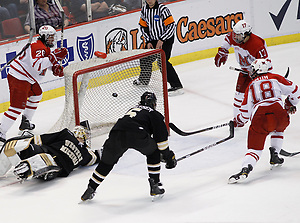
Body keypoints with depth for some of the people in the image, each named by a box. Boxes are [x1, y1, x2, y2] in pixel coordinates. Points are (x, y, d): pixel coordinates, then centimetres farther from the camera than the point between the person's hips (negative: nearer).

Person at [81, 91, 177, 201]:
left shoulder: (132, 109, 40)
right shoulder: (155, 114, 24)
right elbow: (161, 136, 16)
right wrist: (168, 156, 25)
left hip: (116, 133, 4)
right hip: (136, 135, -4)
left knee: (107, 160, 24)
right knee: (153, 151, 25)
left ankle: (90, 189, 25)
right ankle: (155, 186, 20)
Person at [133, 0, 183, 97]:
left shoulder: (162, 9, -20)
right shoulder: (144, 10, 1)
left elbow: (171, 26, -22)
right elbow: (143, 26, 11)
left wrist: (161, 40, -22)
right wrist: (148, 42, 1)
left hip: (166, 39, -7)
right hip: (153, 40, 7)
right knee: (145, 58, 16)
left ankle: (177, 86, -21)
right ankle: (144, 79, 43)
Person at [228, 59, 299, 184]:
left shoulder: (251, 85, 20)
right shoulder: (276, 78, 21)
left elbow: (246, 111, 17)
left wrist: (238, 122, 36)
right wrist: (290, 104, 38)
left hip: (259, 116, -1)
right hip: (279, 111, 1)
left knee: (255, 146, -1)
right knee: (278, 129, 36)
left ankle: (245, 169, -26)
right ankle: (274, 156, 24)